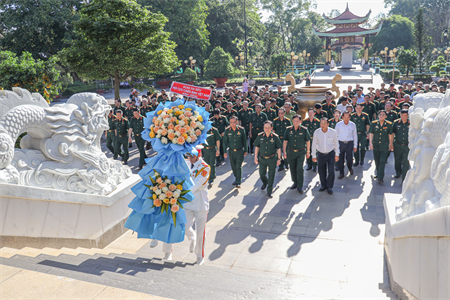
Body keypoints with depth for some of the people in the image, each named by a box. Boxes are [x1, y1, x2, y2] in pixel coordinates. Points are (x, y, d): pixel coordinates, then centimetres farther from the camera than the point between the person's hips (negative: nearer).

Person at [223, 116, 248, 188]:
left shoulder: (241, 129, -8)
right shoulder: (227, 130, -4)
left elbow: (244, 141, 2)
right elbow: (225, 141, 3)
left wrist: (245, 150, 6)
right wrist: (225, 152, 1)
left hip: (240, 151, -3)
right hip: (231, 151, 3)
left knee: (238, 167, -7)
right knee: (233, 166, 12)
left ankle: (238, 182, 0)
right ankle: (237, 179, 32)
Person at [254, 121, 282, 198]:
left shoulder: (275, 137, -9)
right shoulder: (260, 136, -3)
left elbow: (279, 148, -1)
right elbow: (257, 147, 6)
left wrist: (279, 159, -1)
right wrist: (255, 157, 4)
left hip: (272, 159, -2)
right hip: (262, 159, 2)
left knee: (271, 175, 4)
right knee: (262, 174, 11)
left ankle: (269, 191, 19)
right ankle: (265, 183, 45)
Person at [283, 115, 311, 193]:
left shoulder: (304, 130, -6)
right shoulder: (288, 130, 0)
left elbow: (308, 141, 3)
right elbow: (285, 141, 5)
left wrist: (308, 152, 5)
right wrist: (284, 151, 2)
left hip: (301, 152, -3)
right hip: (291, 152, 3)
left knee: (299, 168, -10)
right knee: (292, 168, 11)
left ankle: (300, 186, -1)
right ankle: (295, 182, 31)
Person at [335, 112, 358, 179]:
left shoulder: (353, 125, 3)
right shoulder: (338, 125, 0)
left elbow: (355, 136, 9)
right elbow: (336, 135, 6)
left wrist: (355, 146, 9)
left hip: (349, 143, 0)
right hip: (341, 143, 0)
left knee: (349, 158, -4)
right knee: (340, 159, 3)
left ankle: (350, 168, 30)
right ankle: (341, 173, 18)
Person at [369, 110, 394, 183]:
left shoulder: (389, 124, -2)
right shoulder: (374, 123, -1)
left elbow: (390, 135, 6)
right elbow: (371, 134, 1)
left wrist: (390, 145, 10)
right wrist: (370, 143, -7)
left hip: (384, 146, -2)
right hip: (376, 145, 2)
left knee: (382, 161, -8)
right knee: (377, 161, 13)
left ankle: (380, 178, -6)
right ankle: (378, 173, 34)